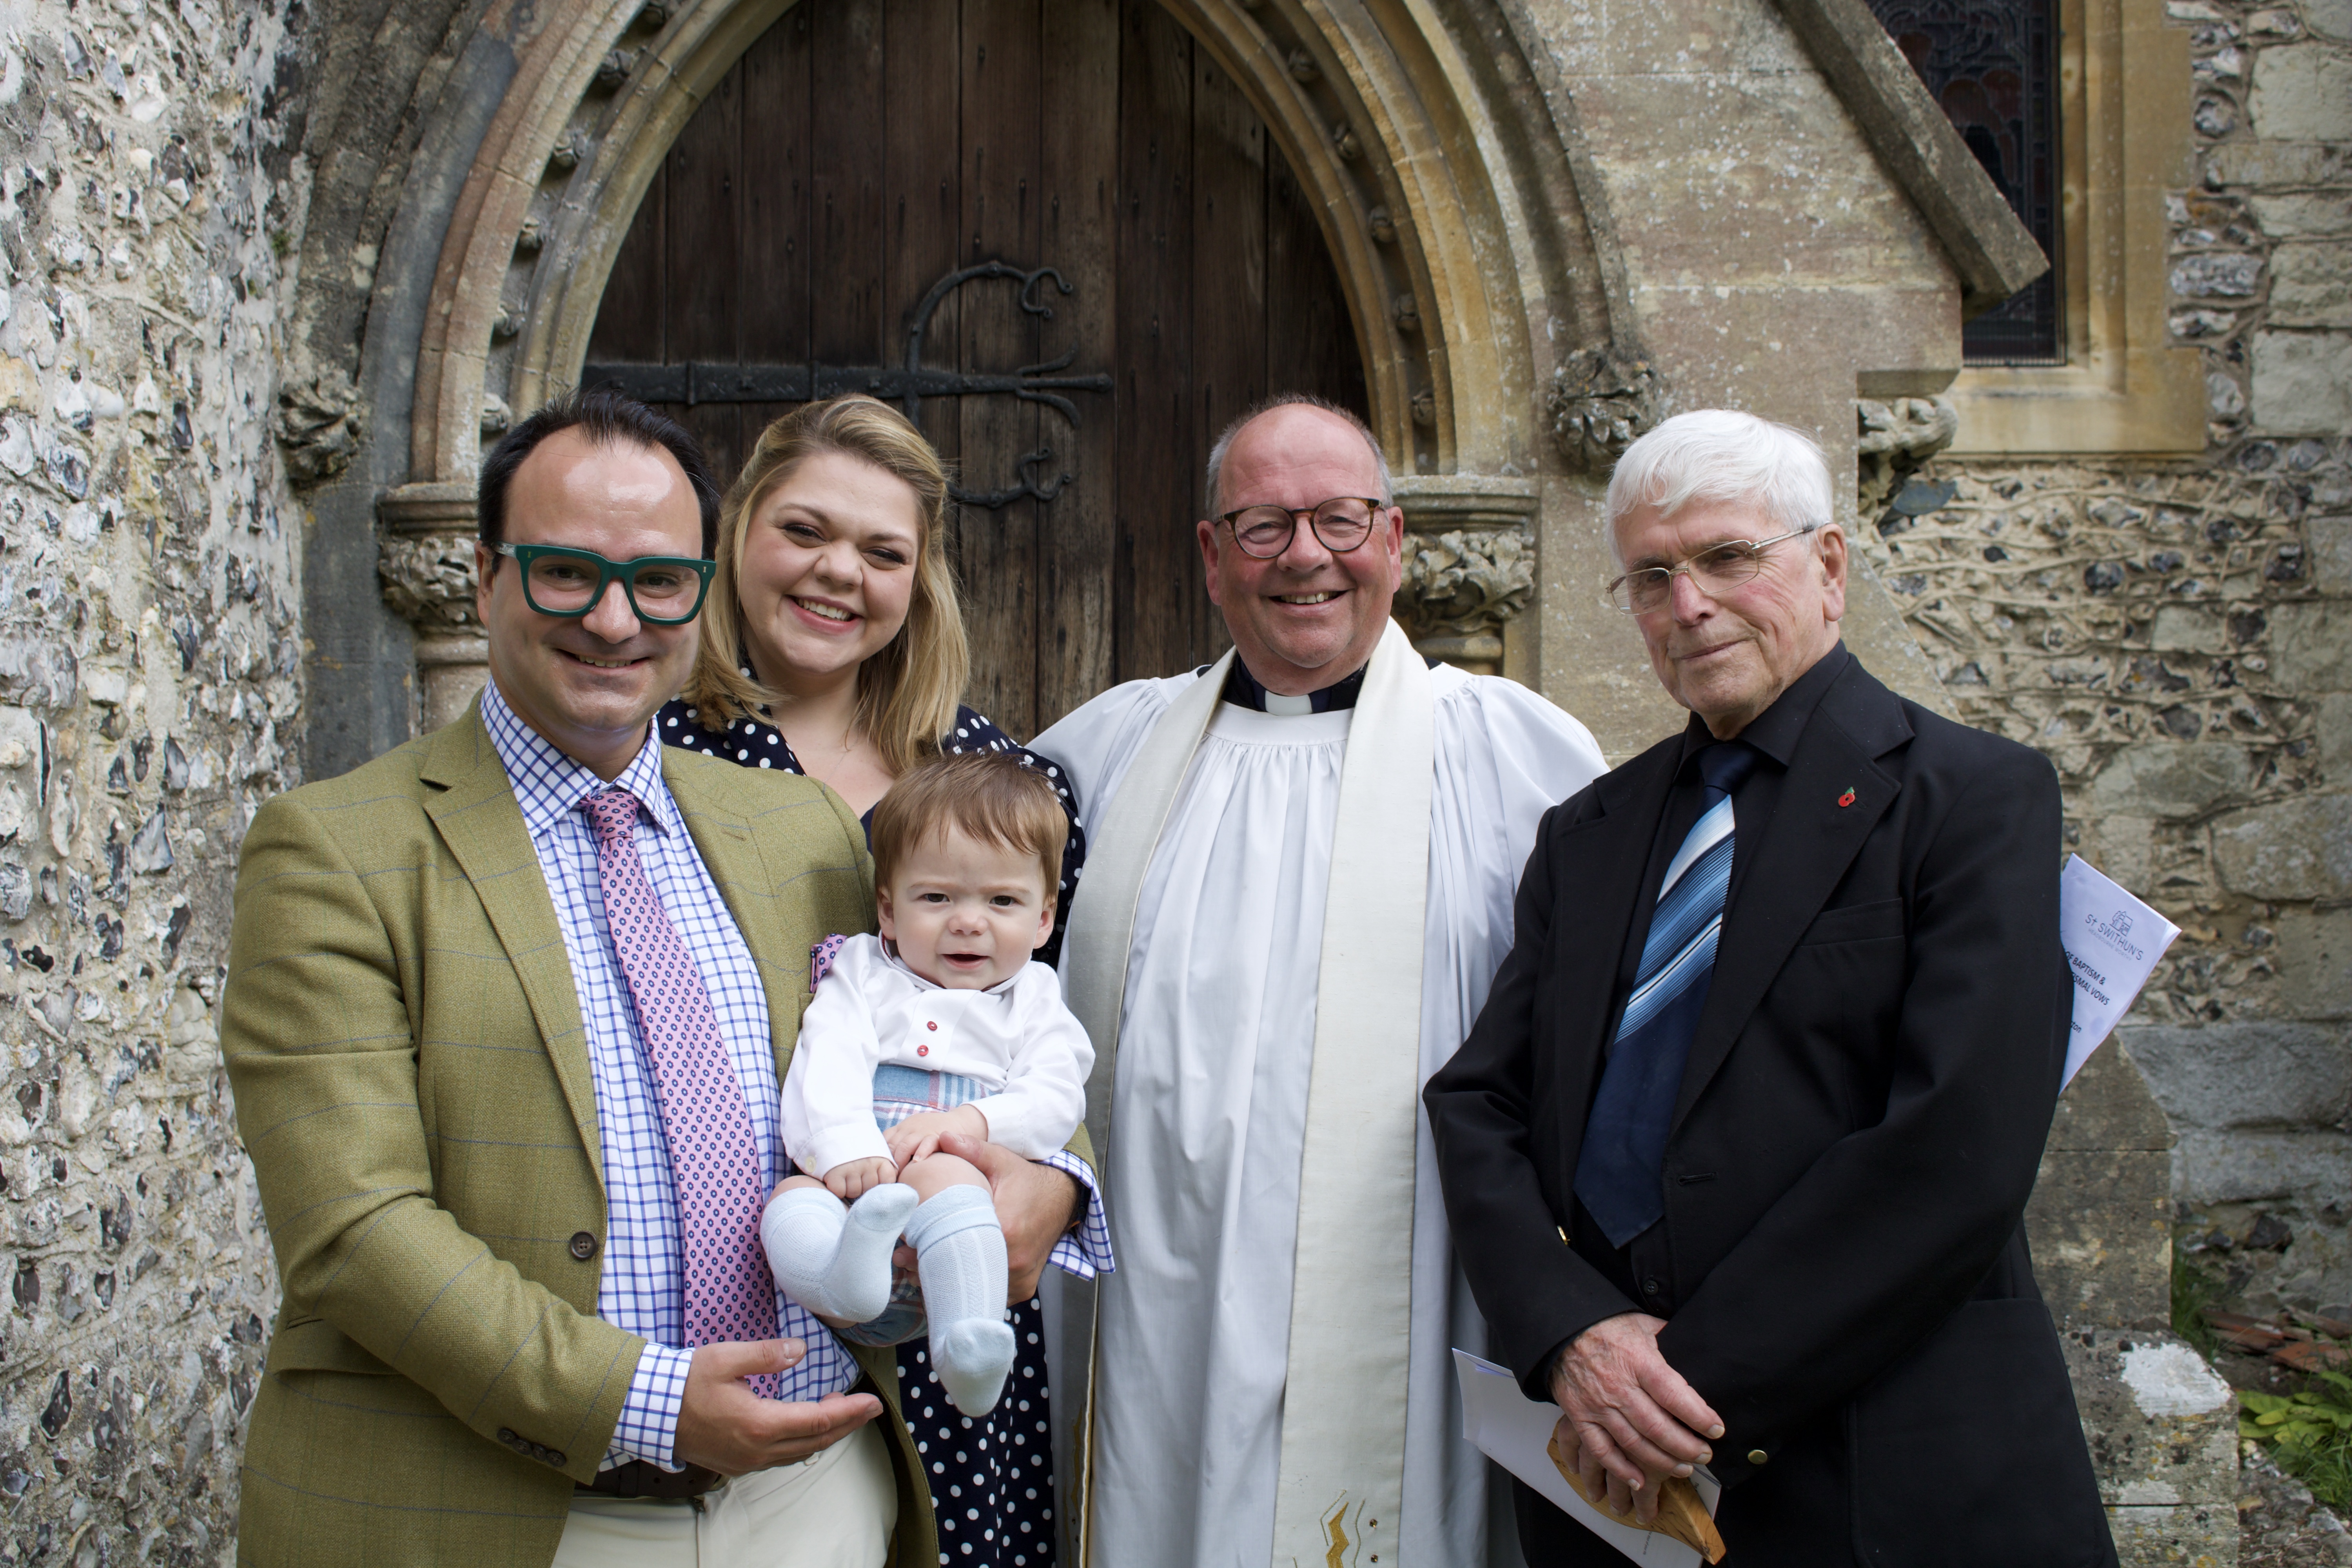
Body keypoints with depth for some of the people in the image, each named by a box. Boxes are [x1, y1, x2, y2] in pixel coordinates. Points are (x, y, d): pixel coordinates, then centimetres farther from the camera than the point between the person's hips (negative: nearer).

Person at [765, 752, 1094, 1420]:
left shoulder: (1033, 1000, 22)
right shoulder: (863, 976, 21)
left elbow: (1055, 1098, 6)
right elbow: (830, 1065, 2)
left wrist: (972, 1121, -16)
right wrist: (849, 1148, -20)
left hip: (966, 1174, -1)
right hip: (853, 1179, 2)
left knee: (941, 1177, -37)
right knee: (790, 1204, -31)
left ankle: (967, 1342, -55)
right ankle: (851, 1271, -64)